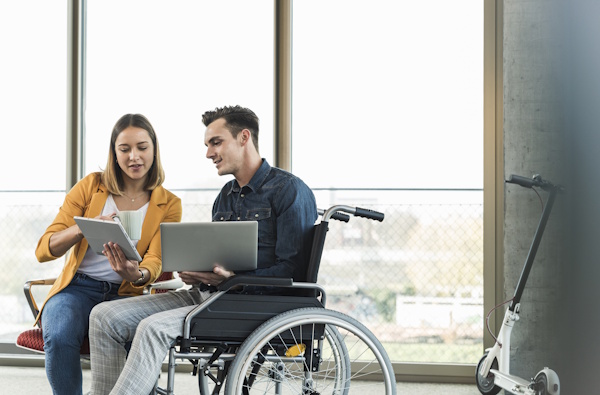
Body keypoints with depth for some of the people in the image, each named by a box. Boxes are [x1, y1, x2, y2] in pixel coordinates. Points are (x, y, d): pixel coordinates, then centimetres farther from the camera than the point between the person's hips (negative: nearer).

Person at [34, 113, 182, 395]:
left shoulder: (168, 205, 8)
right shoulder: (91, 186, 6)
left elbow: (155, 261, -5)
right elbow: (43, 250, -1)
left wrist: (138, 274, -31)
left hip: (125, 293, 0)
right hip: (77, 287, 0)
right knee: (59, 338, -34)